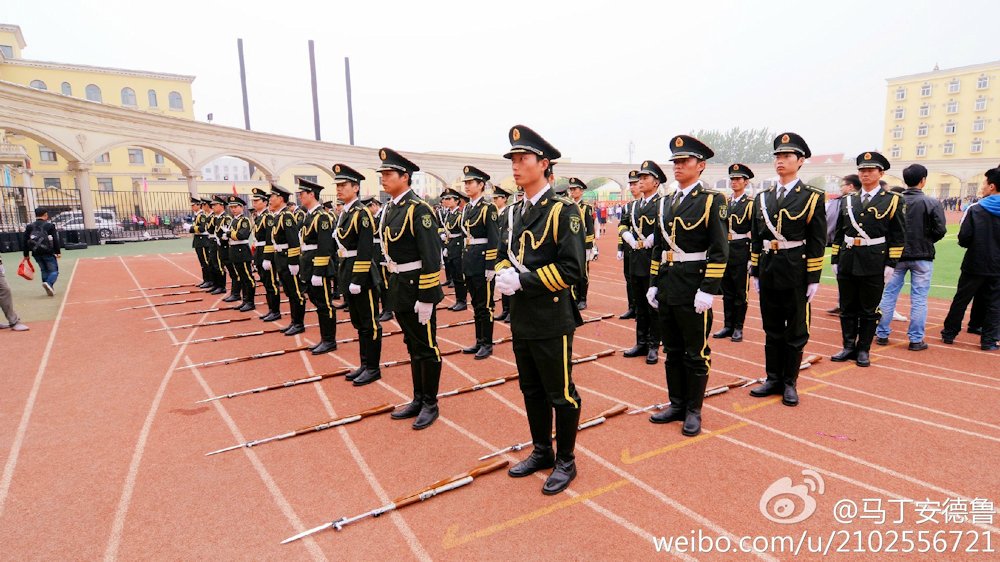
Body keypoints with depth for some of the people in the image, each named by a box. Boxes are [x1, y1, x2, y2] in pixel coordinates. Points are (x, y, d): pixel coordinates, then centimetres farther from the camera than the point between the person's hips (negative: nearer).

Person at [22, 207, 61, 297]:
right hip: (48, 252, -5)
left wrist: (26, 254, 13)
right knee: (53, 270, -2)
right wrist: (58, 252, -3)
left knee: (44, 270, 17)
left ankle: (49, 289, 16)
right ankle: (49, 283, -29)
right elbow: (55, 240, -9)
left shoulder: (29, 226, 7)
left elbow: (24, 241, 8)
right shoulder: (49, 225, -5)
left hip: (36, 253, 5)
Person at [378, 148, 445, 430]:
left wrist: (426, 298, -21)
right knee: (413, 347, 17)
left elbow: (431, 257, -20)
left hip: (417, 288, -8)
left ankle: (430, 404, 18)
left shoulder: (419, 209, -16)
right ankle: (418, 399, 29)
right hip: (399, 288, 8)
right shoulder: (389, 209, 10)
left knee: (426, 348, 5)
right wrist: (393, 290, 16)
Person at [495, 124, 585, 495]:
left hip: (552, 320, -7)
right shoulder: (518, 212, 10)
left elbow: (572, 269, -19)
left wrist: (524, 280, -21)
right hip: (522, 318, 7)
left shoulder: (563, 210, -13)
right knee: (531, 390, 18)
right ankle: (541, 451, 36)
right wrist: (504, 275, -2)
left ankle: (565, 461, 25)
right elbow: (505, 252, 20)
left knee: (560, 394, 7)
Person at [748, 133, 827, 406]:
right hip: (768, 270, 4)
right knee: (772, 330, 12)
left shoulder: (812, 197, -4)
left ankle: (789, 383, 18)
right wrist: (755, 272, 8)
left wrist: (814, 279, -9)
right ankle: (773, 379, 23)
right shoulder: (762, 197, 8)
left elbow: (817, 242, -6)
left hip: (796, 271, -4)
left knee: (796, 331, 7)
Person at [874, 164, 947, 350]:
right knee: (919, 299, 5)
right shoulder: (933, 203, -9)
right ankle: (916, 340, 10)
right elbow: (940, 230, -10)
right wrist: (926, 241, 9)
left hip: (897, 254, 2)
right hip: (922, 256, -2)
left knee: (888, 294, 11)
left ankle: (882, 334, 16)